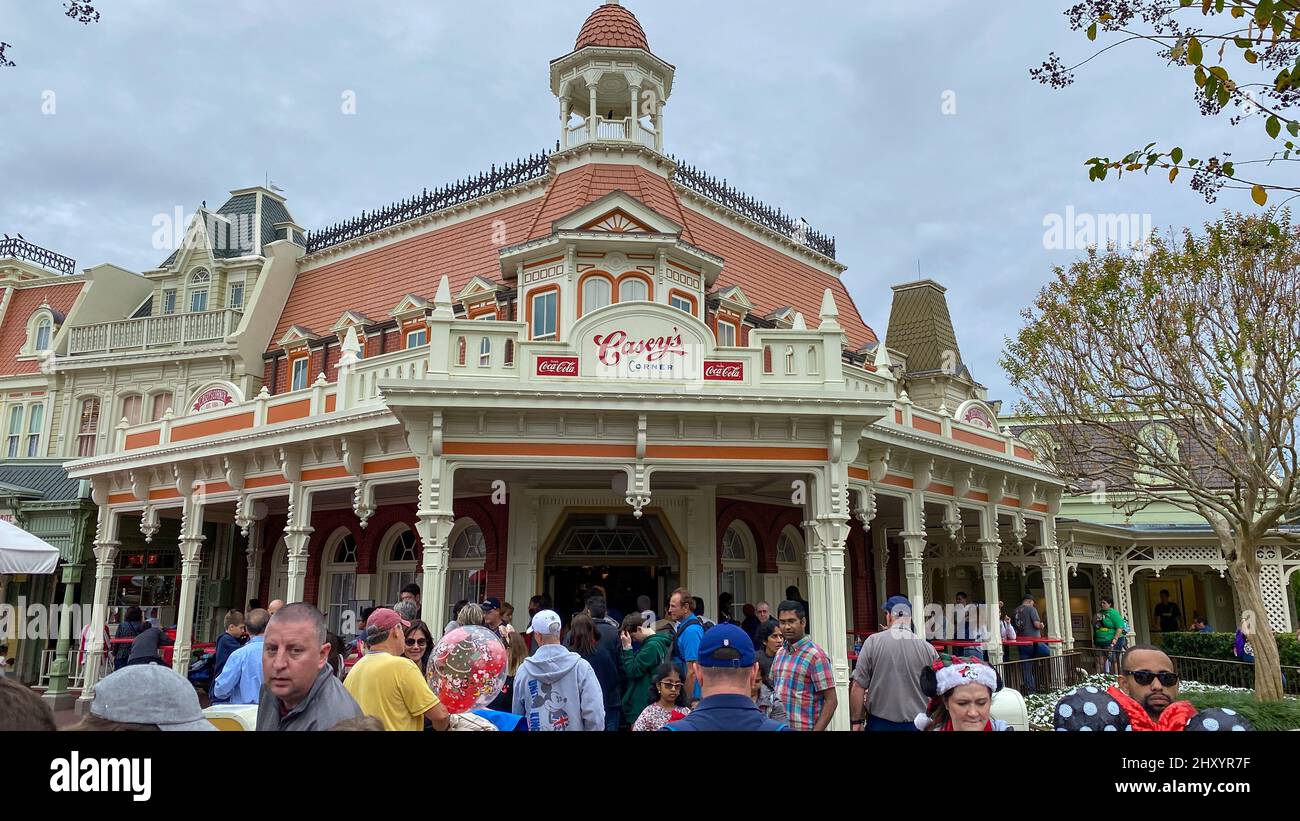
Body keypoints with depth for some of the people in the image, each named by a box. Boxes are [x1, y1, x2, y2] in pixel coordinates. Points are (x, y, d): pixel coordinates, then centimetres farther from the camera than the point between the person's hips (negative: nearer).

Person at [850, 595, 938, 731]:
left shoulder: (873, 641, -9)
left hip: (881, 723, -1)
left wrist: (856, 721, 1)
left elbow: (858, 686, -9)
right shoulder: (927, 648, -5)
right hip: (916, 723, 1)